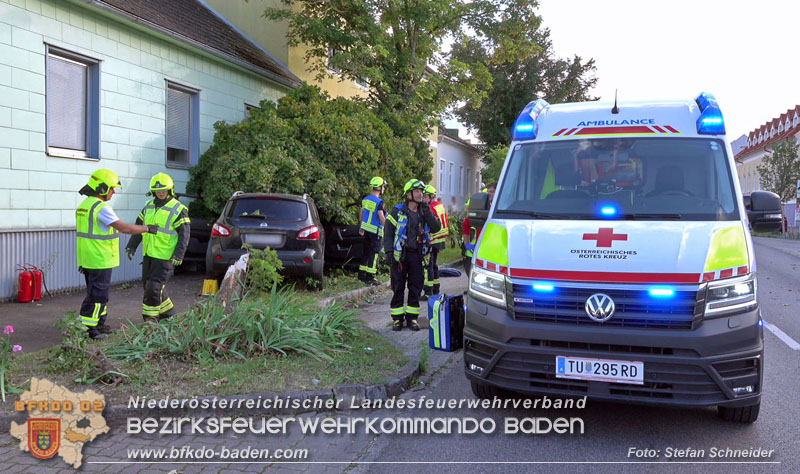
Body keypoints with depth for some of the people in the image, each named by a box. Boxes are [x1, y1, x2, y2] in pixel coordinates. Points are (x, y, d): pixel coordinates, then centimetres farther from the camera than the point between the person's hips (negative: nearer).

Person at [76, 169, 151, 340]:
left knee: (100, 292, 18)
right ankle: (86, 329, 0)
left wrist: (84, 262, 24)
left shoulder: (84, 205, 13)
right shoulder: (101, 207, -18)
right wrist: (147, 228, -10)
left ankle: (99, 324, 27)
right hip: (100, 261, -10)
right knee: (97, 295, -3)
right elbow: (124, 228, -23)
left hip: (88, 260, 10)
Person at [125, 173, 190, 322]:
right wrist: (132, 246, 20)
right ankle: (168, 313, 26)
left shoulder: (178, 209, -8)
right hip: (149, 254, 8)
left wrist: (179, 254, -19)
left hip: (165, 257, -7)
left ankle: (150, 318, 2)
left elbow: (184, 234, -12)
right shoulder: (149, 206, 13)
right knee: (148, 286, 13)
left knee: (154, 287, -11)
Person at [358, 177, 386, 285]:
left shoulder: (365, 199, 8)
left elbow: (361, 214, 16)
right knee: (374, 253, -3)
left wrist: (361, 227, 26)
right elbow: (381, 217, -18)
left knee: (366, 252, 16)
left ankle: (362, 274, 20)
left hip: (366, 229, 8)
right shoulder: (379, 202, -16)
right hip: (375, 230, -8)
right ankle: (370, 277, -4)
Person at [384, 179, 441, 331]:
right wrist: (389, 252, -11)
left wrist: (427, 213, -9)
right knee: (398, 288, 2)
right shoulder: (398, 212, 0)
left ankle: (412, 318, 17)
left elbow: (436, 228, -1)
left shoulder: (424, 212, 11)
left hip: (416, 255, 3)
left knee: (415, 287, 7)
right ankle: (397, 318, 11)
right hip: (400, 254, -3)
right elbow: (388, 232, -2)